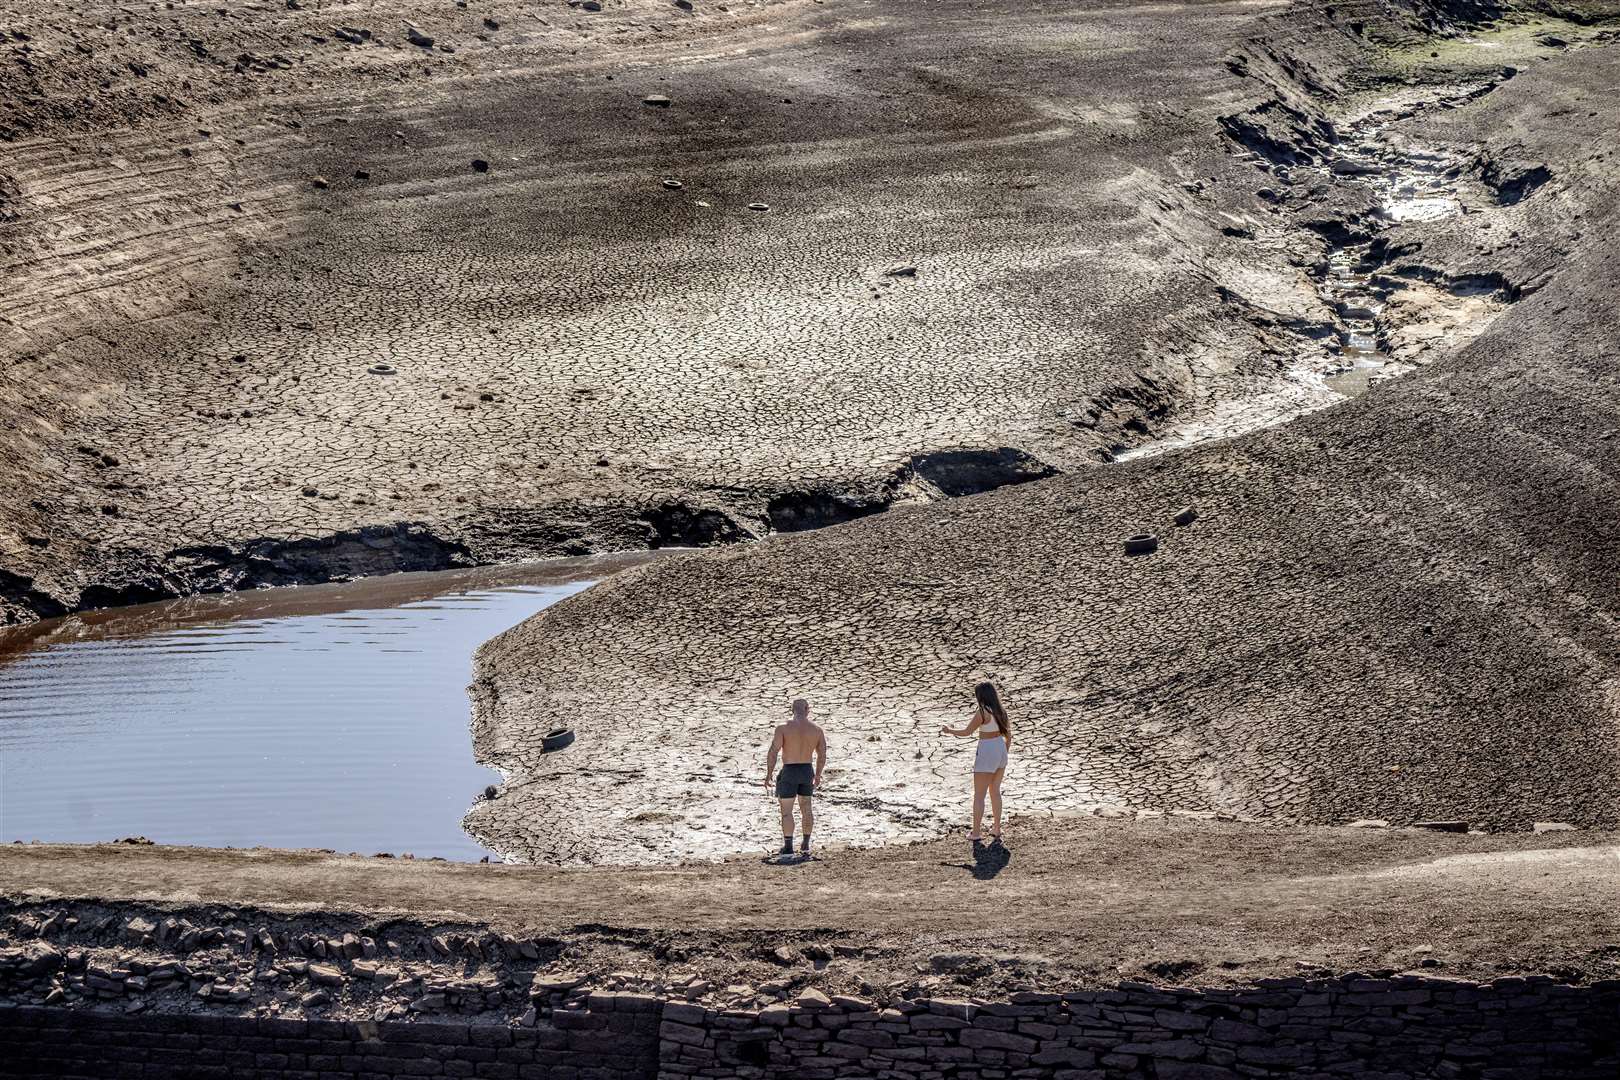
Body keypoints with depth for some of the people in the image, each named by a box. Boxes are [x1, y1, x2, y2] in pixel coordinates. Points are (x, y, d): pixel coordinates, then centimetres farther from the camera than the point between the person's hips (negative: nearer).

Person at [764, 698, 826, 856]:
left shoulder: (783, 728, -12)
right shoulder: (817, 730, -1)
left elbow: (773, 753, -15)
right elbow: (822, 756, 6)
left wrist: (769, 774, -6)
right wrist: (817, 775, 21)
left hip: (788, 772, -4)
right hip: (807, 771, 4)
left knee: (786, 810, 3)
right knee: (806, 807, 18)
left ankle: (788, 846, 0)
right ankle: (806, 845, 21)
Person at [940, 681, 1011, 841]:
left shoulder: (982, 712, -18)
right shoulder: (1000, 711, 5)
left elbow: (966, 732, -12)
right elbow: (1008, 735, 11)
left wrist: (949, 730, 5)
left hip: (987, 752, -8)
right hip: (1000, 749, 8)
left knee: (979, 795, 0)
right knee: (995, 791, 19)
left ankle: (976, 832, 2)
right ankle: (996, 828, 23)